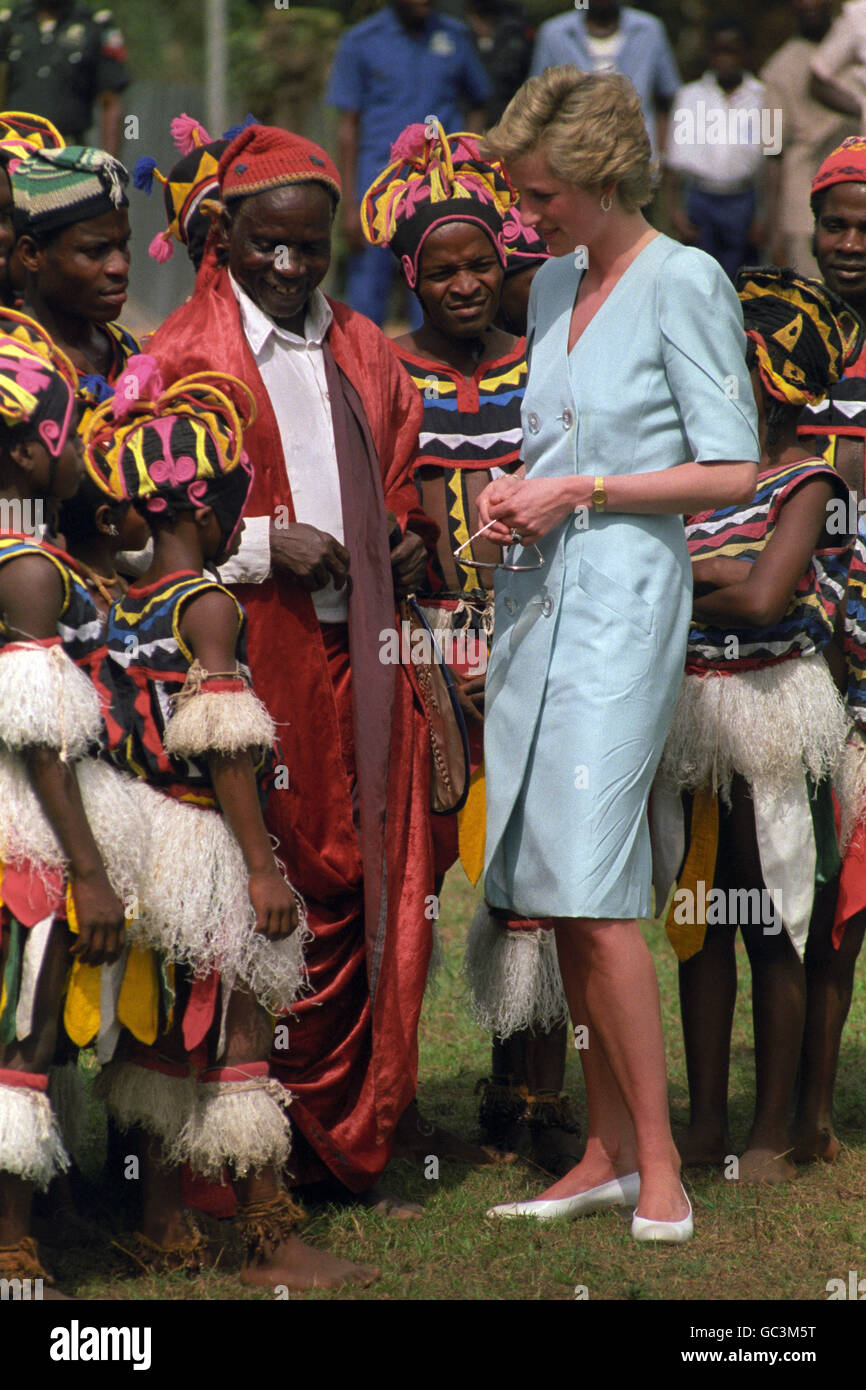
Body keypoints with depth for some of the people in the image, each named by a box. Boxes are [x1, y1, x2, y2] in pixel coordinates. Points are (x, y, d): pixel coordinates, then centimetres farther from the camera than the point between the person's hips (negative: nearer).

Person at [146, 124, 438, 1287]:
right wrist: (264, 548, -16)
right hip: (252, 657, -6)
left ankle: (348, 1136, 15)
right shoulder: (185, 358, 0)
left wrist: (408, 542, 7)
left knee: (368, 885, 5)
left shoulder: (363, 355, 18)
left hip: (360, 653, 6)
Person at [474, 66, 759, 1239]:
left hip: (624, 595, -8)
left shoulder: (684, 285, -9)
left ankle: (660, 1171, -10)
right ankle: (607, 1155, 11)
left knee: (591, 889, -15)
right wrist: (511, 495, 5)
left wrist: (579, 492, -13)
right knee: (555, 889, 6)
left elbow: (731, 473, -12)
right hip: (537, 598, 8)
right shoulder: (554, 284, 15)